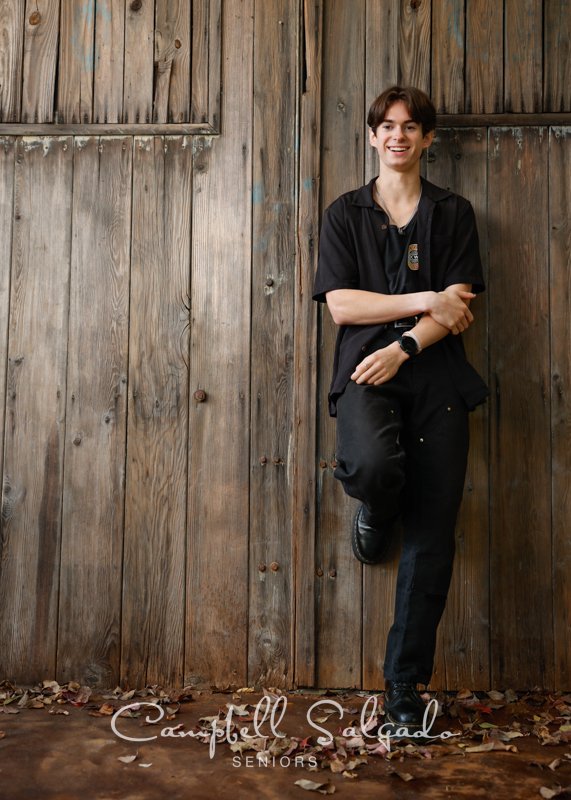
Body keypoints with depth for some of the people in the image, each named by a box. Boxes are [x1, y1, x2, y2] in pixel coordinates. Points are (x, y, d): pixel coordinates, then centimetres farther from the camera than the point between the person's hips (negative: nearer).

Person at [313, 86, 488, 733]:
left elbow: (460, 307, 4)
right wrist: (425, 301, -6)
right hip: (366, 373, -1)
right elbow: (340, 305, 1)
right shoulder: (345, 213, 14)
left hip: (435, 376, 1)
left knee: (431, 542, -3)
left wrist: (404, 346, -13)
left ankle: (404, 685, 11)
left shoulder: (452, 213, 15)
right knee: (371, 465, -35)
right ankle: (375, 514, 6)